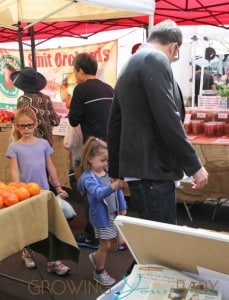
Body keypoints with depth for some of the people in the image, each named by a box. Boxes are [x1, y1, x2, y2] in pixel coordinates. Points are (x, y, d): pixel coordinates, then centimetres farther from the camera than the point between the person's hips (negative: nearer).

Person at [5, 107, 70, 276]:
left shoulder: (43, 143, 2)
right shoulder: (14, 147, -4)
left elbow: (50, 167, 7)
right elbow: (14, 170, -9)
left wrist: (58, 187, 9)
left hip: (44, 191, 2)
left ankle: (53, 261, 12)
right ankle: (27, 253, 38)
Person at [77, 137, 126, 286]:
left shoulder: (108, 171, -1)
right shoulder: (88, 177, -21)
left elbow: (118, 190, 8)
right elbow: (98, 193, -38)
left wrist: (123, 208, 8)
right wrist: (112, 187, -56)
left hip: (114, 213, 7)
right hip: (102, 216, -7)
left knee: (114, 243, 19)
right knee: (106, 245, 7)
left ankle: (96, 257, 45)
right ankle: (99, 273, 30)